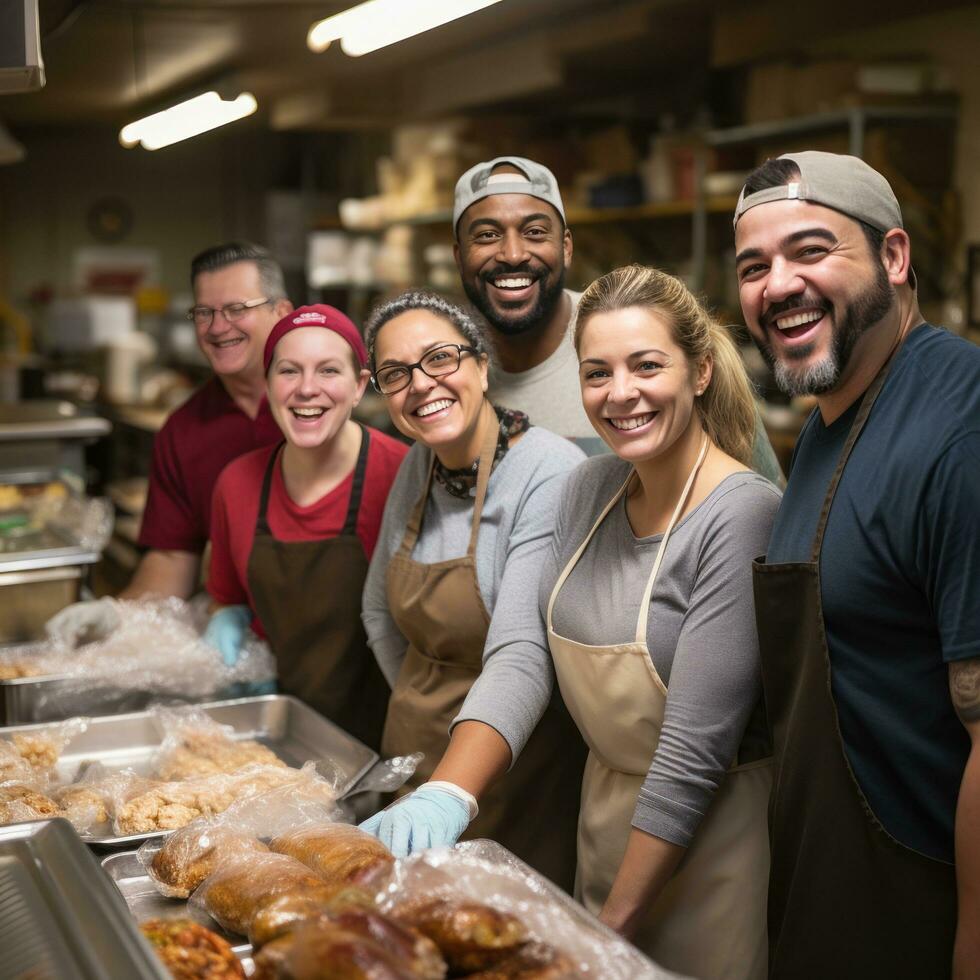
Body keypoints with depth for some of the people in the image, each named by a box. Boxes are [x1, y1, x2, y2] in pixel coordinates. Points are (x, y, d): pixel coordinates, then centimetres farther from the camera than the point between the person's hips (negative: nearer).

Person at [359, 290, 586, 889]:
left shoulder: (549, 474, -21)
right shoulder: (419, 465, 2)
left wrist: (452, 793, -39)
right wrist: (422, 708, 16)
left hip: (511, 770, -7)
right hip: (415, 754, 7)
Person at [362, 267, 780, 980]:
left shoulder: (743, 516, -21)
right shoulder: (589, 491, 1)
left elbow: (695, 750, -21)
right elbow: (524, 649, -6)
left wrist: (618, 921, -17)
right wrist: (450, 791, -22)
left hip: (709, 833, -6)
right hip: (603, 810, 6)